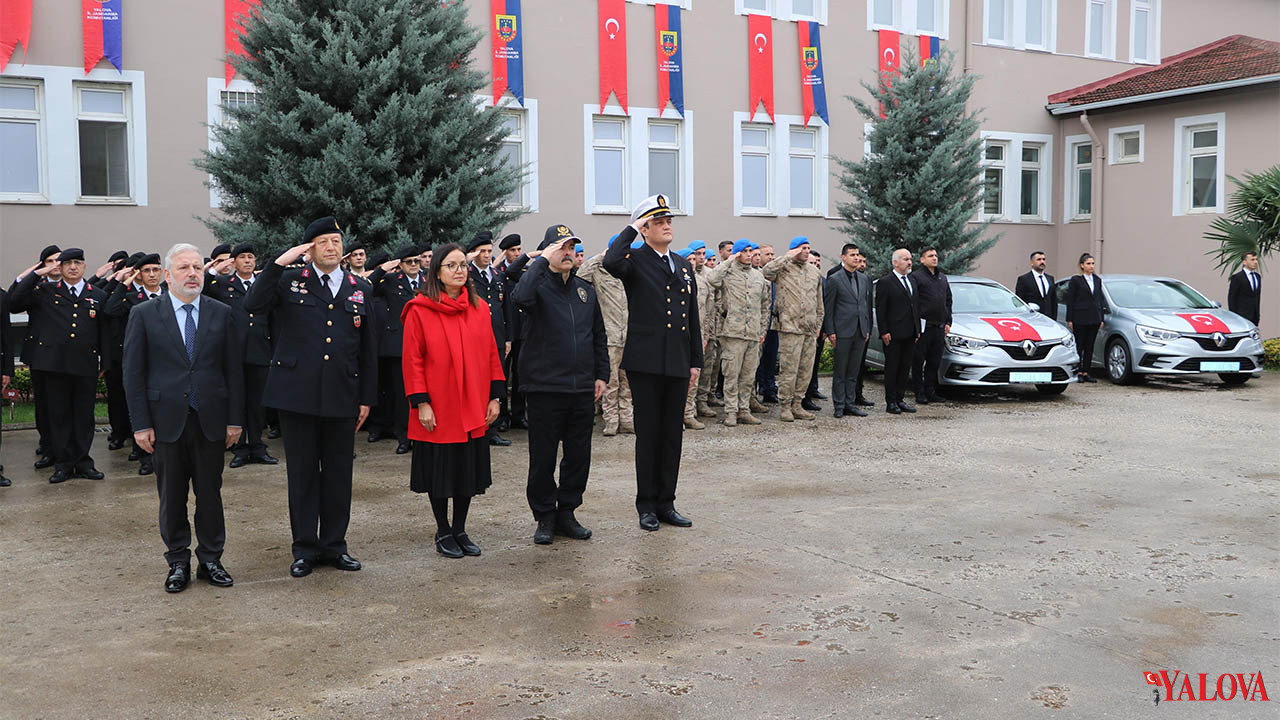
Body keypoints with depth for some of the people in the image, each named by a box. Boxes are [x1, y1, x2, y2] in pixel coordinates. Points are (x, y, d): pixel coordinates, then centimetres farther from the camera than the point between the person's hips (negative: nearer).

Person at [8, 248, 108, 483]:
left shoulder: (98, 296, 11)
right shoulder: (45, 292, 8)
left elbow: (103, 332, 12)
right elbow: (14, 304, -3)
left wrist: (105, 362, 8)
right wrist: (35, 275, -3)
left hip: (86, 366, 1)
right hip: (55, 364, 0)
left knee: (84, 415, 6)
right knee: (58, 415, 4)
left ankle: (82, 462, 15)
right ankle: (63, 464, 12)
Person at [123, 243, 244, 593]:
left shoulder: (223, 314, 4)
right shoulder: (144, 314, 0)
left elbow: (234, 370, 5)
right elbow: (133, 373, -1)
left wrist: (235, 419, 0)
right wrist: (141, 423, -6)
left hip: (211, 420, 1)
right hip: (166, 420, -1)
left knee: (210, 492, 8)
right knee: (172, 496, 8)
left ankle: (211, 559, 21)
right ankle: (178, 562, 20)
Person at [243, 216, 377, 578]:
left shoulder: (360, 288, 10)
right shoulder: (289, 281, 4)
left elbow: (368, 349, 12)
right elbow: (253, 305, -15)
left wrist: (366, 398, 8)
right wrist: (279, 262, -16)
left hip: (342, 397, 2)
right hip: (298, 395, -2)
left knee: (339, 474, 9)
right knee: (302, 474, 6)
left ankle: (335, 545, 21)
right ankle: (305, 548, 17)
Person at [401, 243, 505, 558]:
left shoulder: (479, 309, 5)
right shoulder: (420, 310, -7)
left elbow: (491, 354, 8)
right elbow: (413, 360, -7)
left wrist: (494, 396, 5)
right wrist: (421, 402, -12)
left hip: (473, 409, 4)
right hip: (438, 410, -4)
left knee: (468, 470, 10)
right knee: (440, 471, 6)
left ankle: (460, 530, 25)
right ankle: (443, 532, 21)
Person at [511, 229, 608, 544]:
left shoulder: (585, 290, 13)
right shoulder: (539, 284, -4)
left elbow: (599, 336, 19)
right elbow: (520, 297, -30)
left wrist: (601, 375, 12)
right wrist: (543, 260, -22)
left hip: (582, 389, 5)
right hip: (546, 388, -5)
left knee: (579, 456, 9)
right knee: (543, 457, 3)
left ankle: (566, 513, 23)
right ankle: (545, 517, 16)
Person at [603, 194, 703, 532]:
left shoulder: (683, 264, 15)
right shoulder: (635, 261, -3)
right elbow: (610, 262, -29)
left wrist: (696, 361, 14)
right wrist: (631, 230, -14)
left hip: (678, 364, 6)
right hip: (646, 364, -5)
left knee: (673, 435, 10)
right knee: (648, 435, 2)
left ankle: (666, 503, 20)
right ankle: (647, 505, 13)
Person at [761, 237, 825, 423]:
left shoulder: (815, 272, 17)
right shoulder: (784, 268, -1)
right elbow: (768, 271, -25)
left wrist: (818, 325, 18)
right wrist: (788, 256, -15)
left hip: (809, 330, 6)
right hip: (790, 327, -6)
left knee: (806, 371, 8)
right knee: (789, 370, -6)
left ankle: (797, 405, 18)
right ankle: (785, 407, 3)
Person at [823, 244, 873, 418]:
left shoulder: (864, 279, 14)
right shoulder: (834, 279, -4)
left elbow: (867, 305, 18)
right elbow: (828, 307, -5)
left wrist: (868, 329, 12)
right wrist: (830, 331, -10)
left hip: (860, 332, 5)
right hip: (842, 332, -5)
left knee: (854, 371, 9)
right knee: (840, 371, 0)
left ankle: (850, 403, 16)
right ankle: (839, 406, 5)